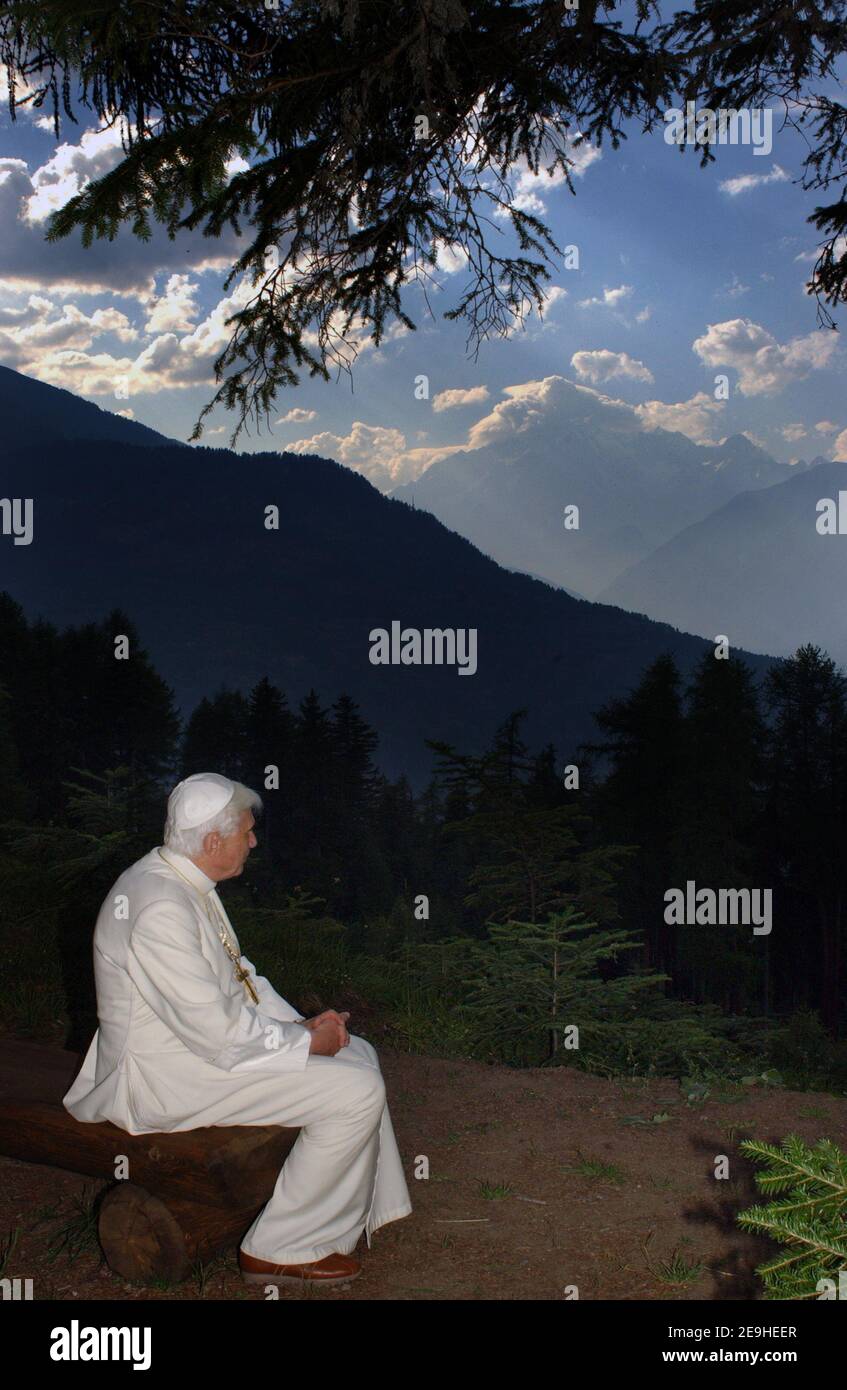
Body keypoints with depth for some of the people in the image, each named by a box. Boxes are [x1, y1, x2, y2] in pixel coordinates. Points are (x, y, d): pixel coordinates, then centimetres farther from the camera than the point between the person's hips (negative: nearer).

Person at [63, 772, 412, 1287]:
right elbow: (218, 1035, -27)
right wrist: (305, 1042, -14)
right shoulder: (162, 908, -28)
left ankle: (354, 1212, 22)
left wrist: (300, 1022, 3)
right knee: (356, 1090, -16)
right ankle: (279, 1251, -1)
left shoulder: (180, 879, 4)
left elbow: (237, 973, 15)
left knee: (358, 1054, 12)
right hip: (168, 1077, -10)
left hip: (210, 1033, 10)